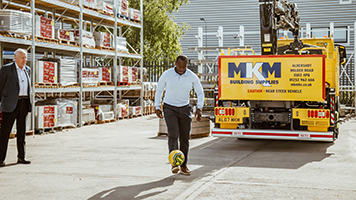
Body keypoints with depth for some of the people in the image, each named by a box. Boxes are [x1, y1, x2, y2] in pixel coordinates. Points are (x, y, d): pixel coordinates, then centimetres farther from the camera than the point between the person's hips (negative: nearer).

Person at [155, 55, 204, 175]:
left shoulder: (192, 77, -7)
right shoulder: (166, 75, -9)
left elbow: (200, 93, 2)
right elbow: (159, 90, 4)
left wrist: (199, 108, -11)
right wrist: (157, 107, 2)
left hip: (184, 109, 2)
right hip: (169, 108, -2)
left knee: (185, 138, 4)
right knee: (173, 135, -18)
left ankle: (183, 165, 15)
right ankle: (174, 163, -23)